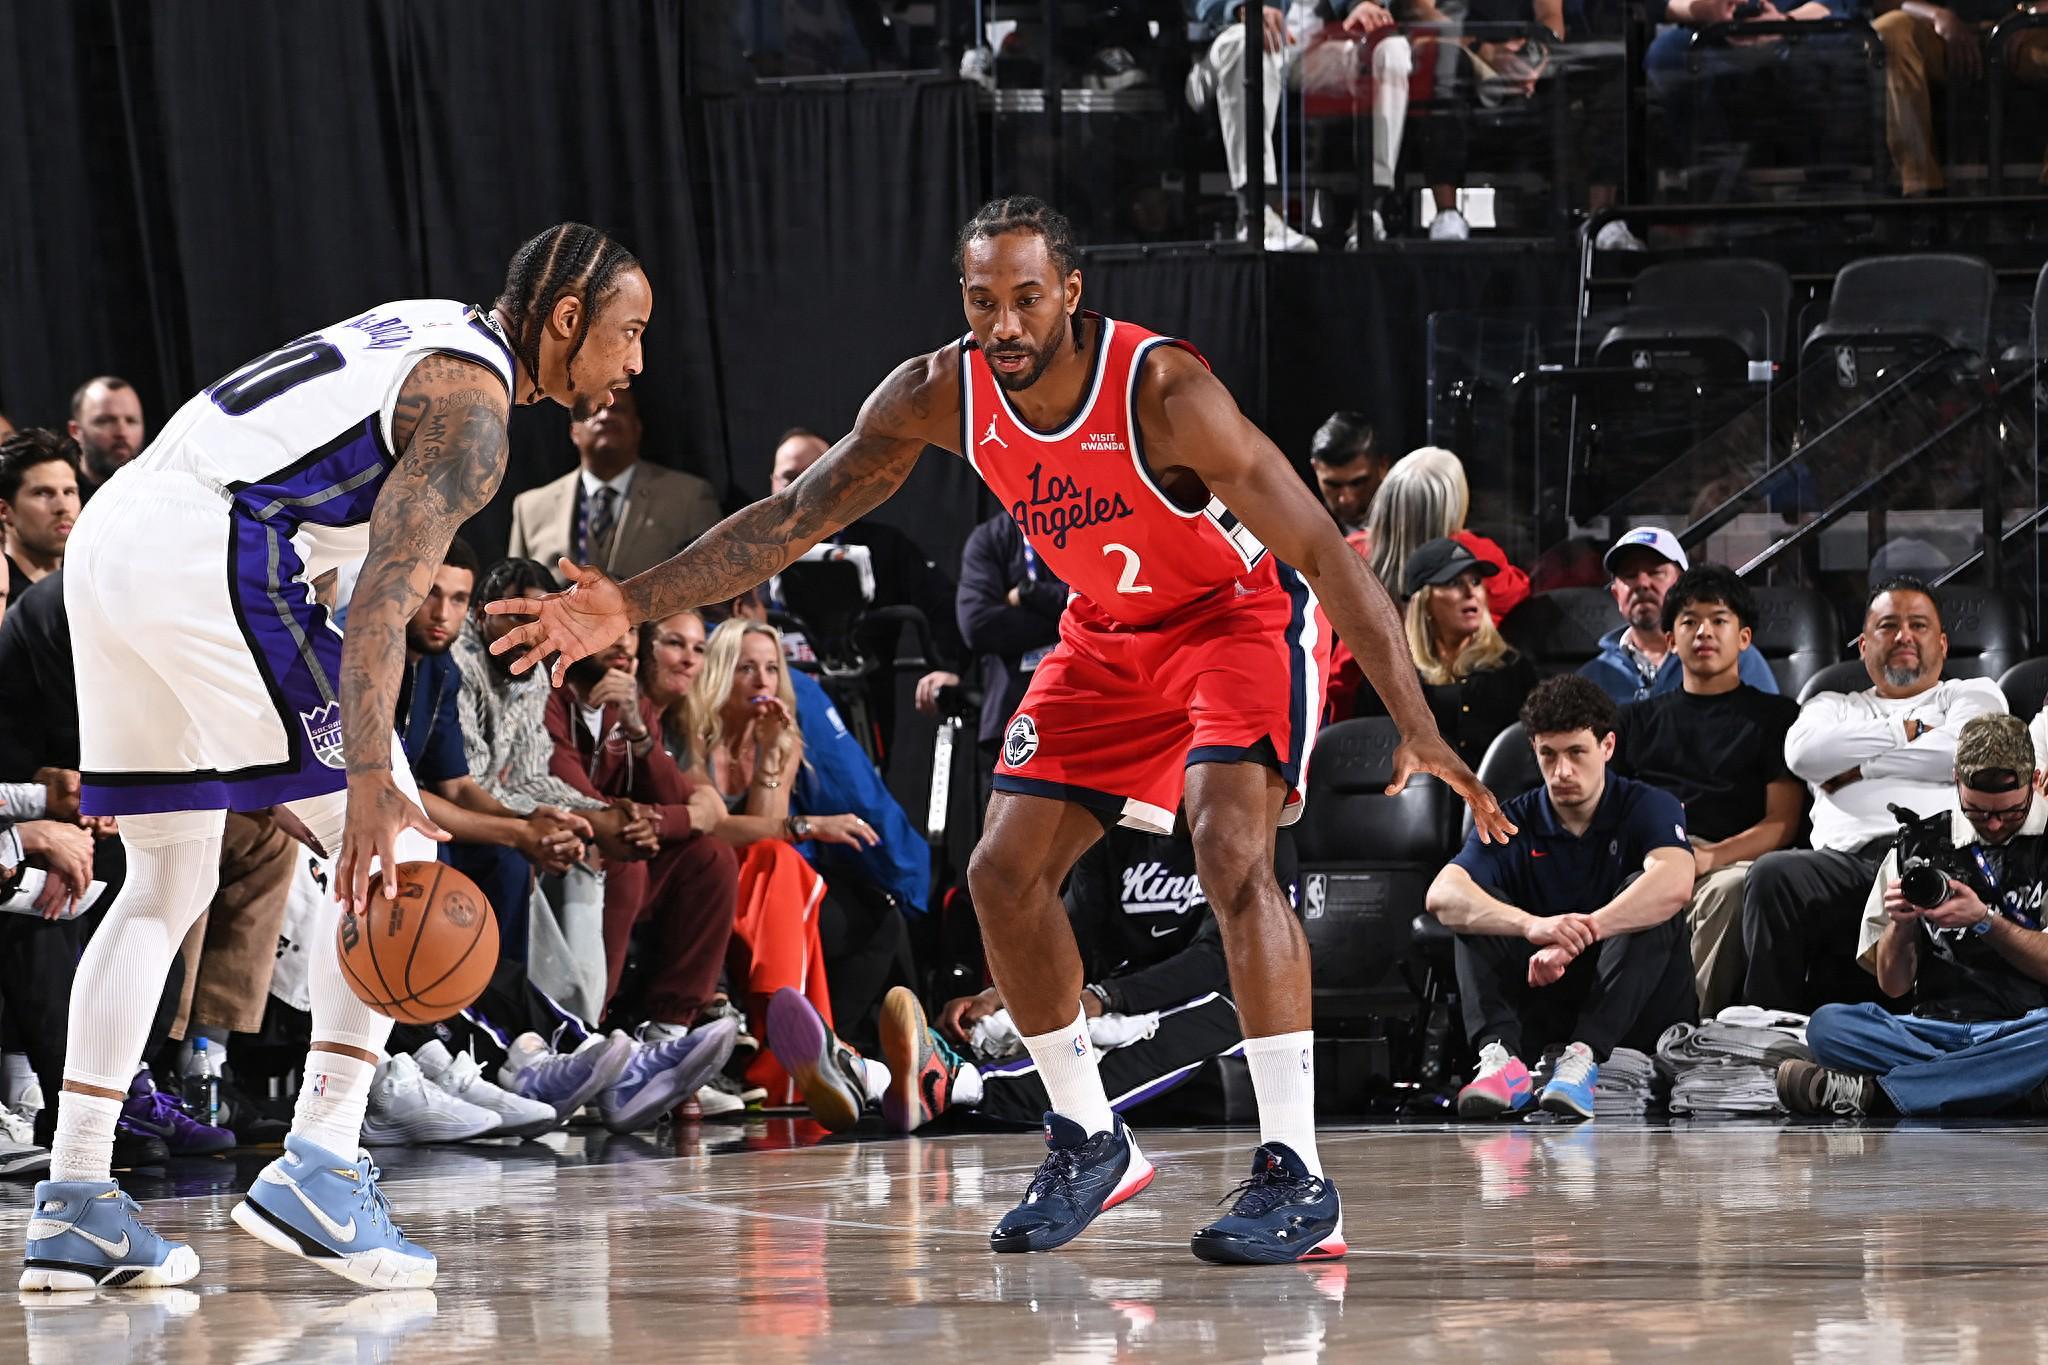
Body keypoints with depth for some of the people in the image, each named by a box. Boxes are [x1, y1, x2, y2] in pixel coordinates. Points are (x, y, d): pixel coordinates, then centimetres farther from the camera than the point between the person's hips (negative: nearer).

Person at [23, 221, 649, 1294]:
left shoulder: (424, 337, 24)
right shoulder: (472, 408, -5)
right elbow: (383, 599, -18)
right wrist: (371, 784, -27)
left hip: (112, 533, 9)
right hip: (211, 555, -9)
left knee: (167, 882, 16)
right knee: (399, 853, -2)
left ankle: (72, 1205, 12)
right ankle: (316, 1168, -9)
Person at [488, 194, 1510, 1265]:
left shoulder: (1162, 391, -33)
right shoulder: (940, 395, -17)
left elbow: (1324, 554, -32)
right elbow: (790, 521, -6)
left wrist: (1418, 727, -38)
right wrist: (635, 604, -16)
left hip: (1242, 611, -7)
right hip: (1108, 632, 7)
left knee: (1232, 851, -27)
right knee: (1004, 873, 1)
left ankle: (1296, 1178, -26)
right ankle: (1089, 1143, 19)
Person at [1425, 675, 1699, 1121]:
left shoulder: (1649, 808, -4)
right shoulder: (1514, 824, 2)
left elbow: (1675, 883, -28)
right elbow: (1442, 895, -18)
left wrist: (1574, 937, -41)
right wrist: (1531, 924, -38)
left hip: (1638, 1009, -2)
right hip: (1544, 1006, 2)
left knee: (1647, 897, -27)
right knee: (1477, 906, -16)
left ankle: (1583, 1058, -43)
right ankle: (1500, 1058, -39)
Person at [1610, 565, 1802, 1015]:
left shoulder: (1774, 716, 22)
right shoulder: (1640, 719, 32)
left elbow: (1782, 824, 9)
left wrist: (1709, 857, -12)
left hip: (1729, 862, -2)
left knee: (1732, 887, -40)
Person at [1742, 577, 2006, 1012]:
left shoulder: (1974, 695, 28)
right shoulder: (1835, 706, 35)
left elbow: (1959, 752, 4)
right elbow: (1803, 752, 10)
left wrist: (1854, 768, 9)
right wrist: (1909, 731, 10)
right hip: (1847, 858, 3)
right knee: (1774, 875, -32)